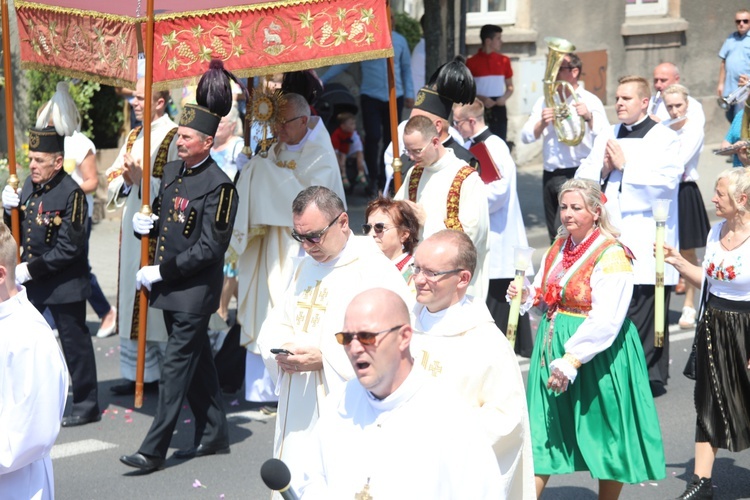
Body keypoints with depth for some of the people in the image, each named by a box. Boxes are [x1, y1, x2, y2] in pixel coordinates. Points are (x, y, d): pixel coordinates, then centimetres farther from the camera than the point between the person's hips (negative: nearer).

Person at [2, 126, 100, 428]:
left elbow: (69, 248, -22)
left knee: (74, 343, 4)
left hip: (64, 283, -8)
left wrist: (32, 269, -22)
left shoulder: (70, 194, -19)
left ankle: (86, 405, 16)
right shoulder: (30, 184, 4)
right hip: (30, 279, 8)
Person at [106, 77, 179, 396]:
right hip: (132, 229, 8)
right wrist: (126, 179, -7)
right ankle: (140, 374, 17)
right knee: (133, 301, 9)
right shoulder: (133, 137, 15)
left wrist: (142, 179, -17)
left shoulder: (174, 138, -9)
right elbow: (112, 181, 13)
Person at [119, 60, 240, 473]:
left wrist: (162, 270, -19)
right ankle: (214, 434, 27)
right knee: (196, 361, 16)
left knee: (176, 367, -5)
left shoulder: (218, 186, -17)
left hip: (195, 291, -8)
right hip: (171, 287, 8)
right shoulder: (172, 171, 8)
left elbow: (209, 248, -19)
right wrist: (148, 224, -1)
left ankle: (154, 450, -3)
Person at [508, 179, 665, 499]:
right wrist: (527, 295, -3)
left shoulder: (611, 256, -16)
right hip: (552, 347, 7)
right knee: (543, 432, 6)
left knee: (604, 435, 7)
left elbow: (605, 321, -23)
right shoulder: (559, 247, 8)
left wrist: (573, 359, -26)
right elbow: (545, 294, 19)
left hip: (596, 354, -7)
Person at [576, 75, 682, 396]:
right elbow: (582, 178, 13)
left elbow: (667, 180, -14)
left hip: (647, 244, -5)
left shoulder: (665, 138, 1)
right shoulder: (606, 138, 19)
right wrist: (603, 169, -6)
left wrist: (625, 164, -11)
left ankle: (651, 376, 3)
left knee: (645, 314, -6)